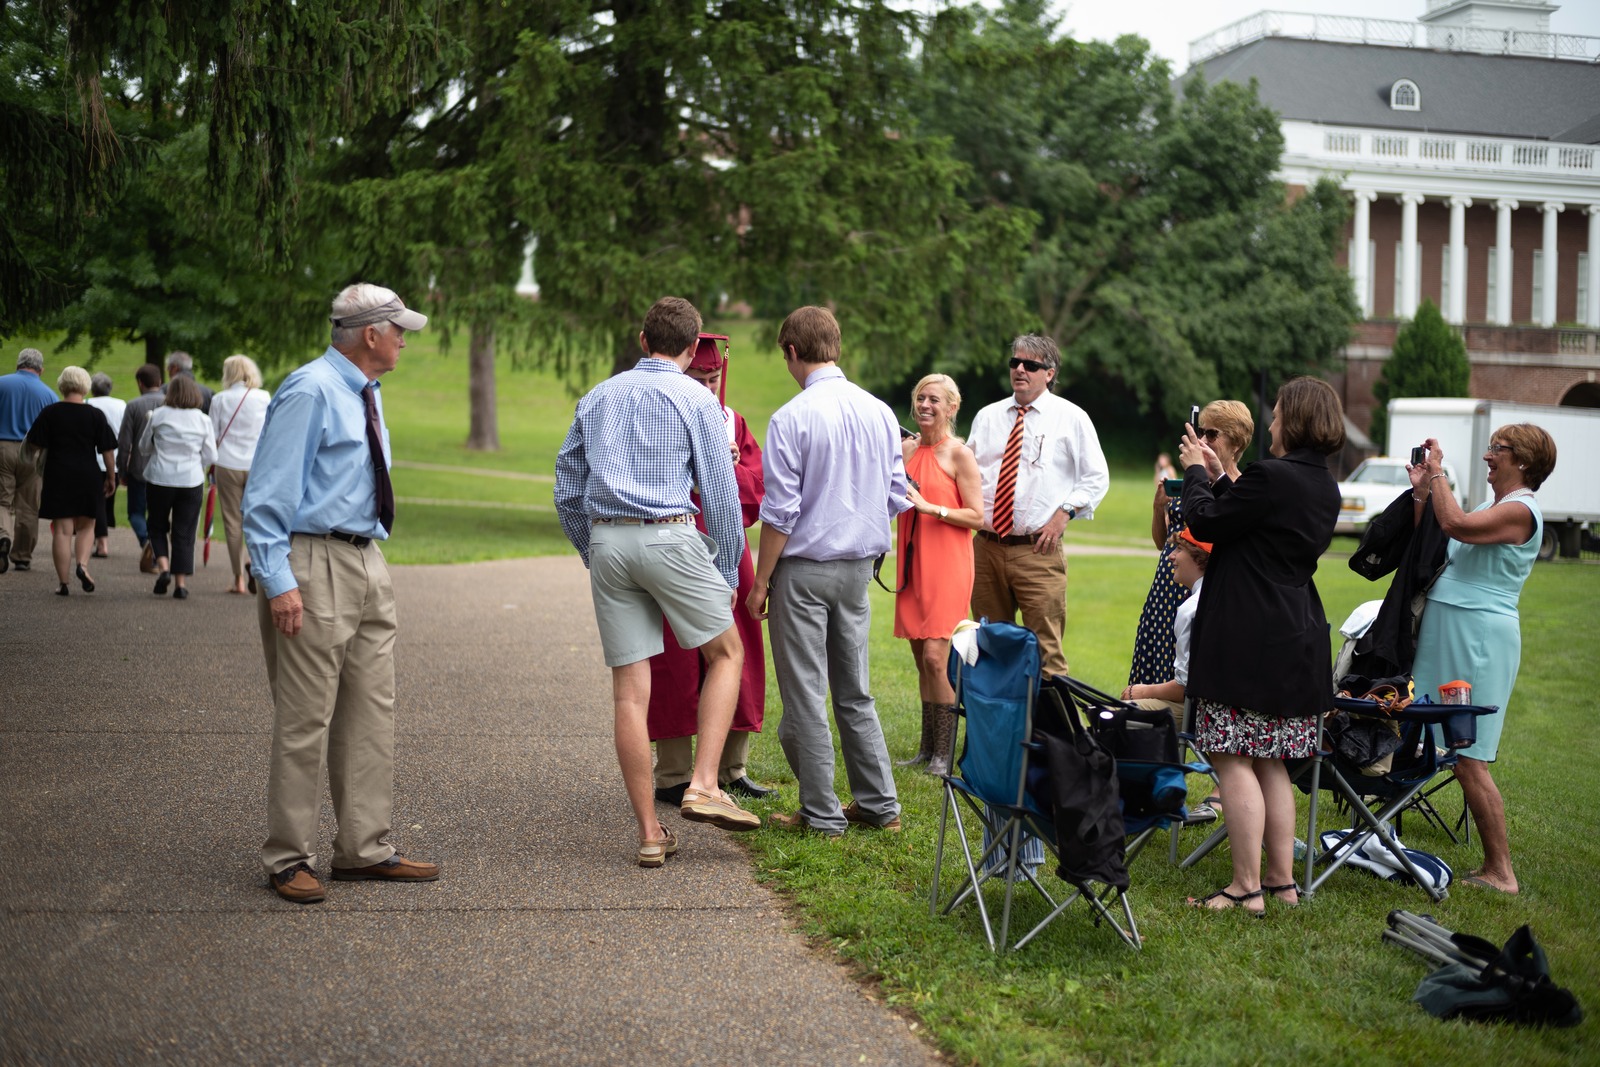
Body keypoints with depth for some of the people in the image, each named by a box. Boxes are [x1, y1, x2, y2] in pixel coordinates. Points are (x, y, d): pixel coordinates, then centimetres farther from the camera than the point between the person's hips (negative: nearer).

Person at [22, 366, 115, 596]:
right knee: (86, 526, 16)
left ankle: (64, 583, 2)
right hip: (88, 477, 0)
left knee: (62, 530, 3)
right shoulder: (95, 415, -3)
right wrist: (111, 477, 8)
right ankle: (82, 564, -8)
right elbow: (107, 450, -2)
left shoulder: (50, 413, -3)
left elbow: (34, 445, -2)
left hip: (57, 477, 0)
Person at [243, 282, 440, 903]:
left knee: (372, 713, 11)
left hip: (367, 565, 9)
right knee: (306, 719, -4)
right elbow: (268, 495, -16)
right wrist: (278, 581, -22)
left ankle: (366, 850, 19)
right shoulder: (310, 393, -13)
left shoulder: (365, 393, 15)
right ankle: (289, 860, 6)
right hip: (315, 567, -9)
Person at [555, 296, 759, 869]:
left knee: (629, 689, 4)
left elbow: (567, 491, 18)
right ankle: (703, 785, -1)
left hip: (606, 542, 4)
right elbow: (720, 493, 0)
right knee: (726, 652, 14)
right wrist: (728, 573, 9)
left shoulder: (596, 398, 17)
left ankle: (650, 834, 6)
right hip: (669, 537, -4)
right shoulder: (697, 399, 3)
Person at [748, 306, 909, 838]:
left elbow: (780, 512, -15)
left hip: (803, 568, -6)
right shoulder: (880, 413, 4)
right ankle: (879, 804, 19)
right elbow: (897, 497, 9)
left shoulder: (791, 419, -14)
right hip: (858, 568, 6)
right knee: (854, 691, 15)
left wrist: (761, 581, -7)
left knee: (805, 695, 3)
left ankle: (821, 813, 8)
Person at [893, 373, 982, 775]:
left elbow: (977, 517, -9)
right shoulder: (906, 448, 11)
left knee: (936, 656, -12)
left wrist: (930, 507, -17)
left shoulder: (959, 455, -6)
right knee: (921, 658, 8)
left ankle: (944, 752, -4)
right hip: (913, 561, 6)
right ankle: (927, 747, 15)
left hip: (947, 564, -6)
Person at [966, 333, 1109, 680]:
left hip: (1038, 551, -4)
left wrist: (1064, 512, -9)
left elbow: (1097, 478, 4)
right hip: (986, 547, 4)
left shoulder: (1071, 418, 3)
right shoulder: (987, 417, 13)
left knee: (1045, 648, -7)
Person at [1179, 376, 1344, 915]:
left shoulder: (1270, 475, -17)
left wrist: (1195, 472, 4)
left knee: (1234, 760, -5)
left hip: (1248, 641, -9)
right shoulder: (1325, 487, 12)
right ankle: (1282, 879, 19)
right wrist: (1221, 478, 21)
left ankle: (1246, 886, -4)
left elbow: (1205, 522, -11)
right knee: (1271, 763, 15)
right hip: (1295, 640, 9)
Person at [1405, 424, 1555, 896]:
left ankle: (1501, 872, -4)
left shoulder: (1521, 511, -10)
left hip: (1480, 638, -10)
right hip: (1449, 632, 10)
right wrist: (1422, 490, 11)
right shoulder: (1494, 508, 19)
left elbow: (1455, 525, -26)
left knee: (1468, 760, -10)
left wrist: (1438, 472, -13)